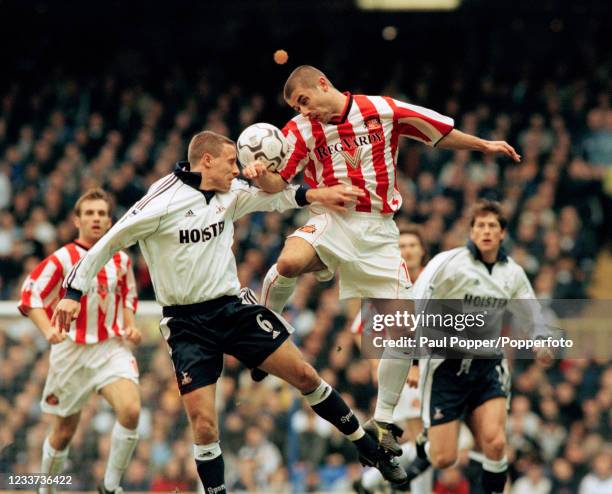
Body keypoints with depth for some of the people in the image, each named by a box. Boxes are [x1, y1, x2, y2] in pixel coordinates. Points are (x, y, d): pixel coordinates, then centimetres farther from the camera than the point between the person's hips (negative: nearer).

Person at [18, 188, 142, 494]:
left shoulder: (121, 260, 6)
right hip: (71, 351, -2)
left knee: (131, 410, -23)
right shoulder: (62, 259, -6)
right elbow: (31, 296, -8)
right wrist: (49, 330, -24)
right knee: (64, 431, 8)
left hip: (111, 348, 2)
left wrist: (130, 326, 4)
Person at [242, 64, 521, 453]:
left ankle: (382, 422, 7)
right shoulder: (301, 129, -1)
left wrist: (482, 145, 8)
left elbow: (440, 133, 10)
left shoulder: (383, 111, -1)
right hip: (330, 220, -1)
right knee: (289, 262, -35)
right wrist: (260, 175, -24)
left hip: (378, 229, 1)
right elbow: (278, 183, -2)